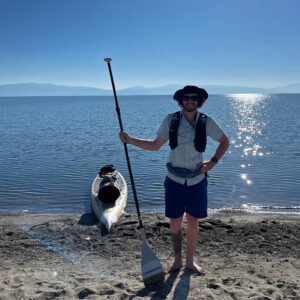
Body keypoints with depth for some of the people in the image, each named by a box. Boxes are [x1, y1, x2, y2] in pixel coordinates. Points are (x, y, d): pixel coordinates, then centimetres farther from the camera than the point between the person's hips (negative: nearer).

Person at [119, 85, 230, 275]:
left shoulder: (206, 122, -4)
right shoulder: (171, 120, -4)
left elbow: (225, 142, 10)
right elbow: (156, 145, 4)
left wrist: (213, 162, -2)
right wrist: (130, 140, -5)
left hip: (197, 181, 1)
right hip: (175, 181, 0)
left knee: (193, 222, 11)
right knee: (175, 223, 6)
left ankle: (190, 261, 30)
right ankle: (177, 260, 28)